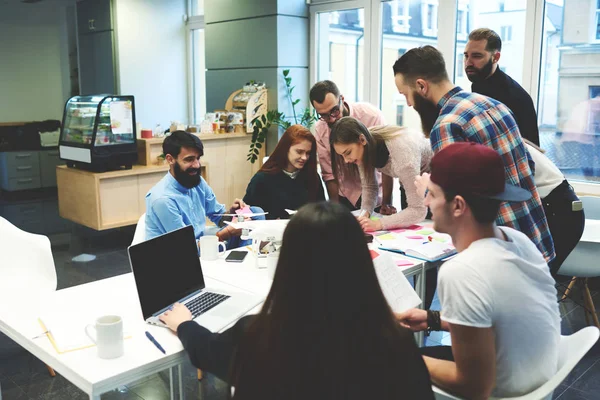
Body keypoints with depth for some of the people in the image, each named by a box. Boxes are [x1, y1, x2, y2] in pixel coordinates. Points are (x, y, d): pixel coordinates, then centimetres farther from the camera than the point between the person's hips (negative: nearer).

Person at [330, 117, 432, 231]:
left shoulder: (400, 152, -42)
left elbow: (418, 210, -41)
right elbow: (369, 186, -10)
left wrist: (377, 224, -49)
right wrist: (365, 213, -29)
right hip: (409, 181, 5)